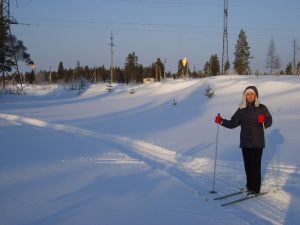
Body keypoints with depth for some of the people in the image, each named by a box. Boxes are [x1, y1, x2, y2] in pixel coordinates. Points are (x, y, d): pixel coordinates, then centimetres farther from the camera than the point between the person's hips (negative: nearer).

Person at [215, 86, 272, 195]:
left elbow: (269, 121, 3)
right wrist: (221, 121, -5)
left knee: (255, 165, -5)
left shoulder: (262, 108, 1)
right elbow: (233, 123, 9)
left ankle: (255, 188, 4)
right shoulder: (241, 110, 9)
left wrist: (263, 120, -18)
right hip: (245, 142, 3)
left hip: (257, 142, -3)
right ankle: (250, 185, 23)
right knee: (247, 165, 8)